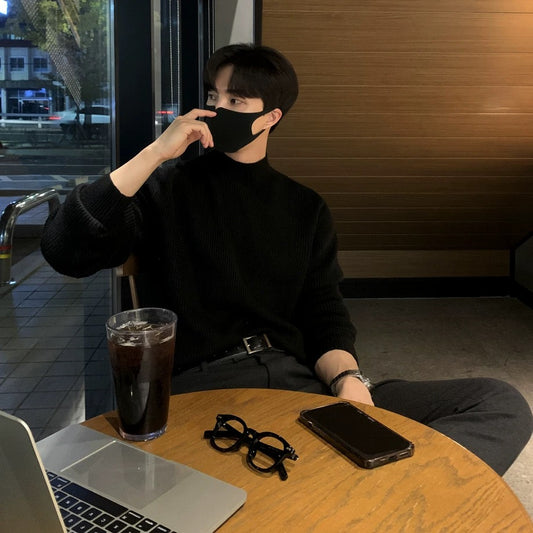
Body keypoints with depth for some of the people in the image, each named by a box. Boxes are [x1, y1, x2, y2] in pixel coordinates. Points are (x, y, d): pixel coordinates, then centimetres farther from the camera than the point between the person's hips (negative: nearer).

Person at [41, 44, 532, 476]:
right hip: (199, 385, -4)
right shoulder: (168, 185, 10)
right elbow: (63, 250, -4)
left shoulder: (305, 208, 18)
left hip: (297, 378, 5)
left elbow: (325, 315, 12)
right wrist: (154, 152, -8)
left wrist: (348, 380, -11)